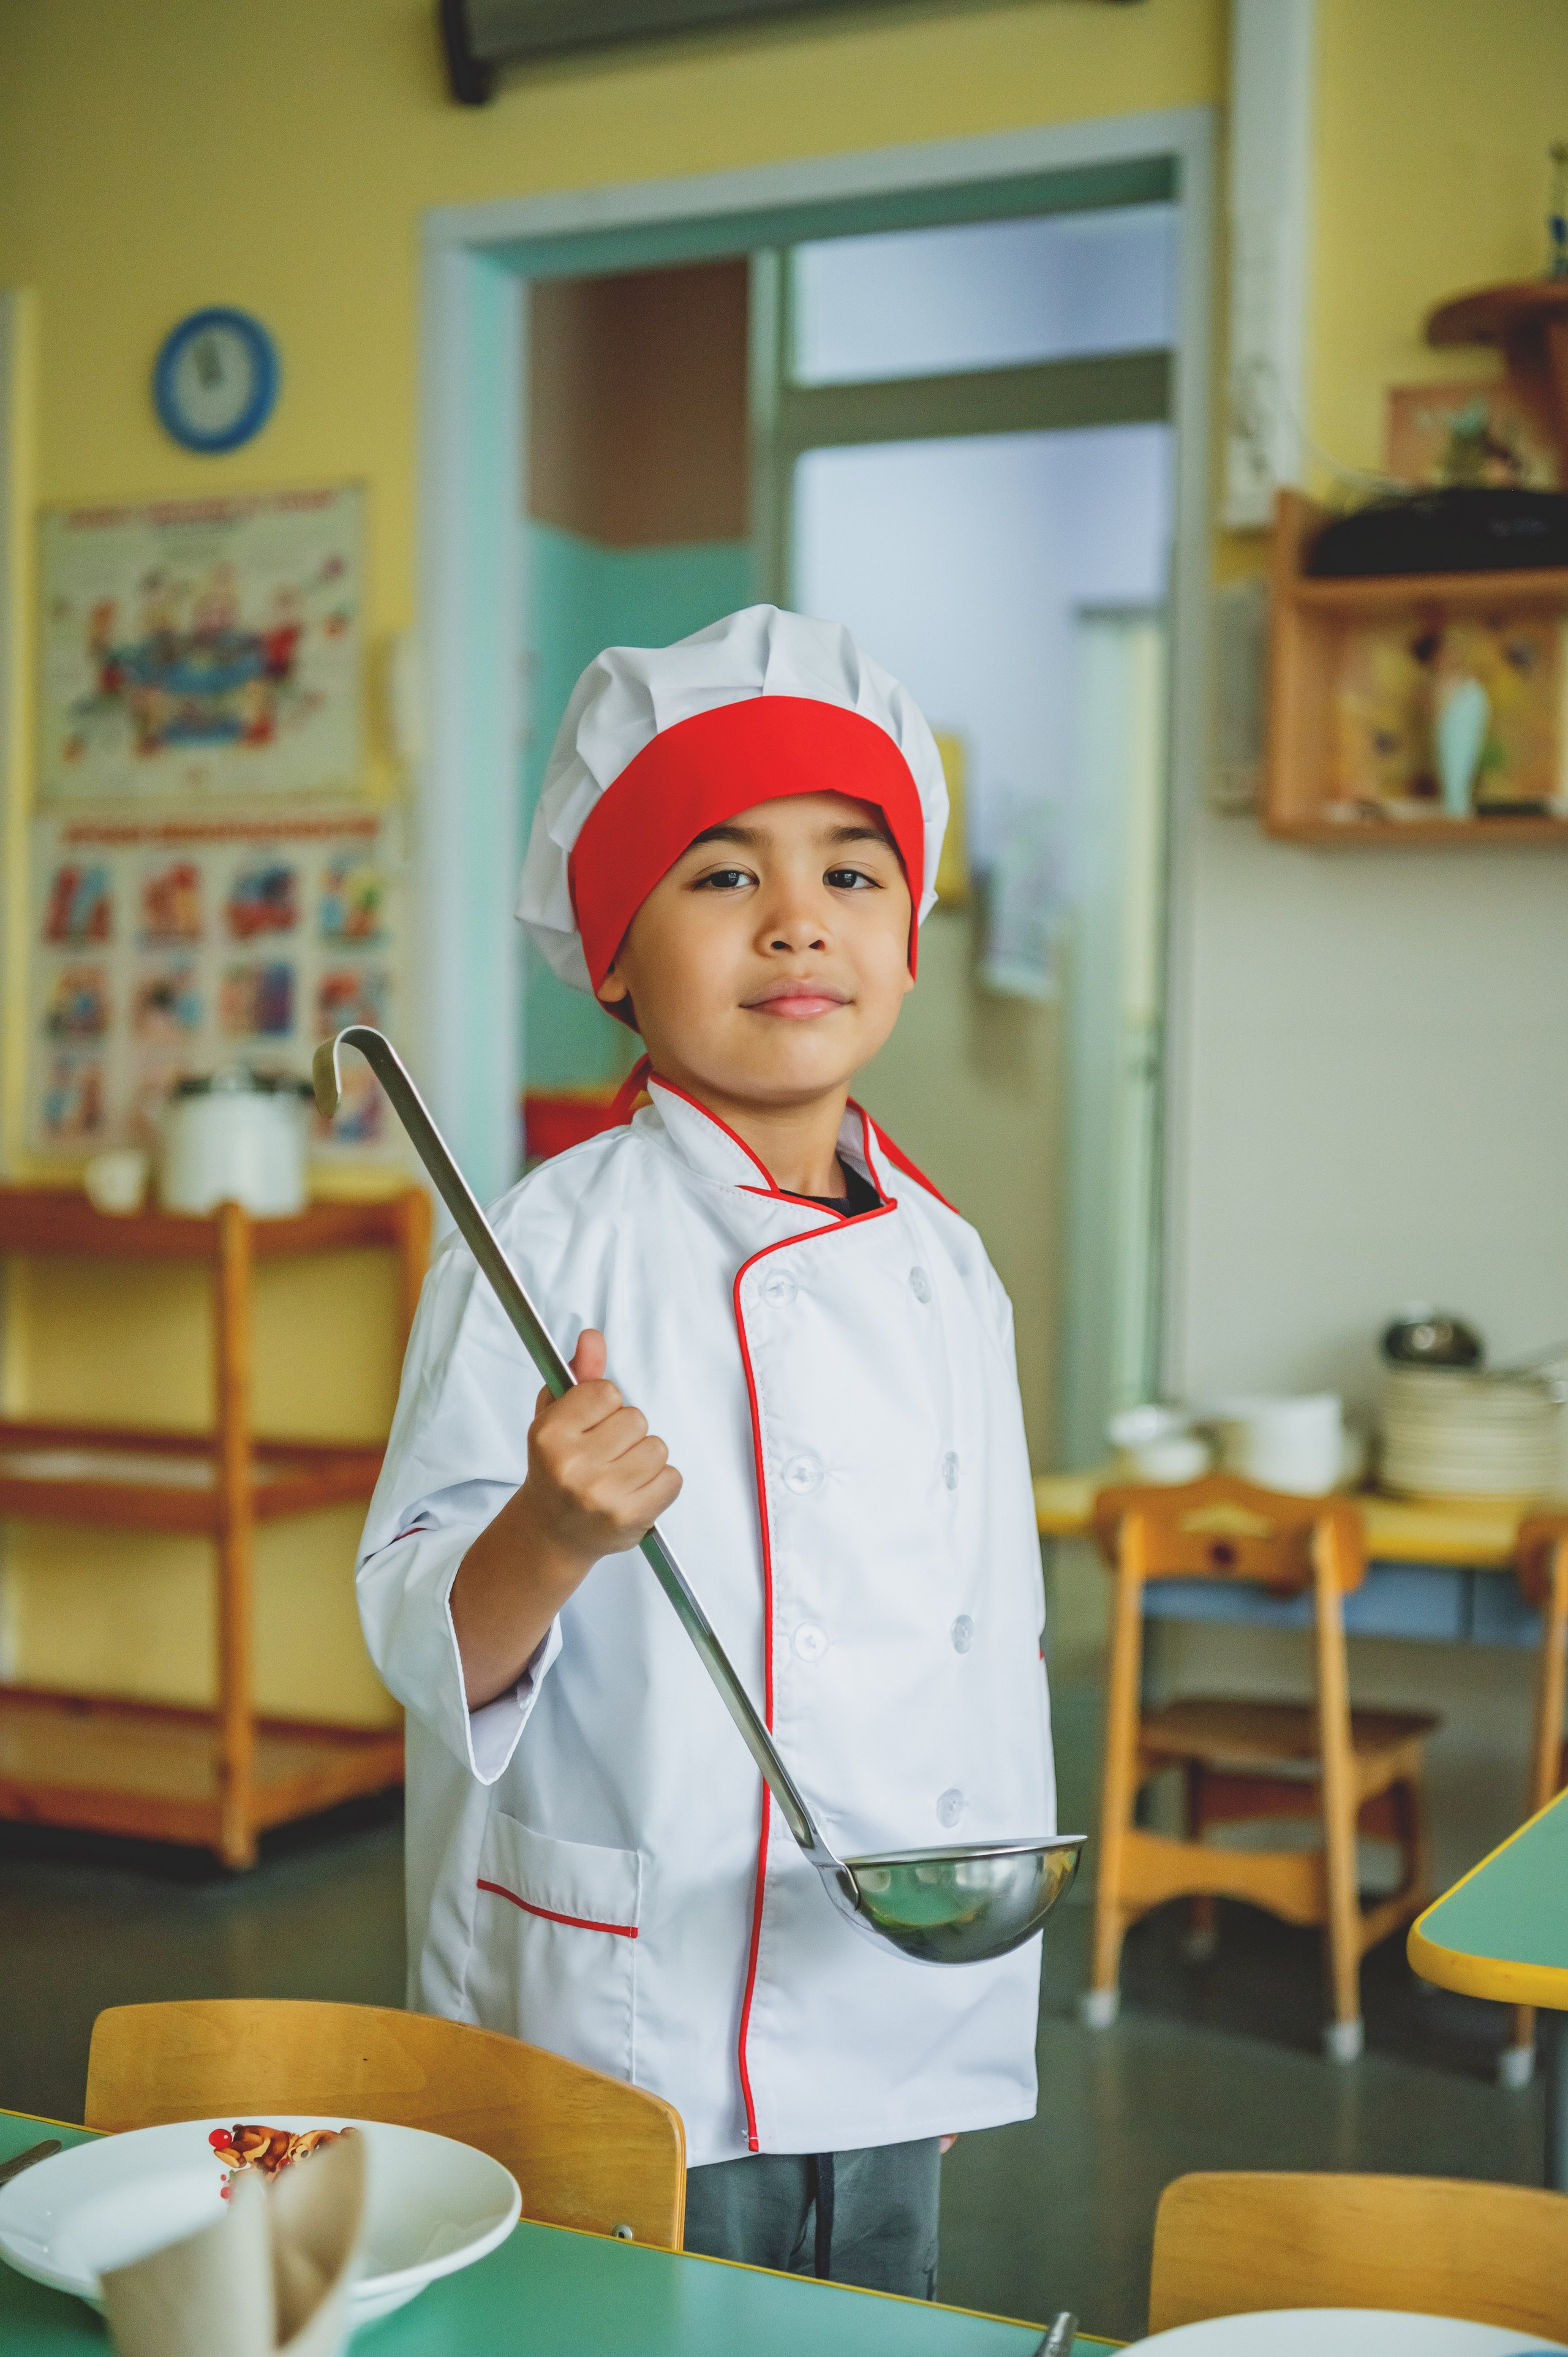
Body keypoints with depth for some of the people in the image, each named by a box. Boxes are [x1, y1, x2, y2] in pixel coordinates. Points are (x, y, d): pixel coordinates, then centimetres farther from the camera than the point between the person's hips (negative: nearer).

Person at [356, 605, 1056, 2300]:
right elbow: (421, 1641, -12)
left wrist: (979, 2001, 14)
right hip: (623, 2034, -5)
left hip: (888, 2034, 5)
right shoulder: (545, 1250, -13)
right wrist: (552, 1537, -33)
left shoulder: (948, 1270, 4)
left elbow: (993, 1642, 11)